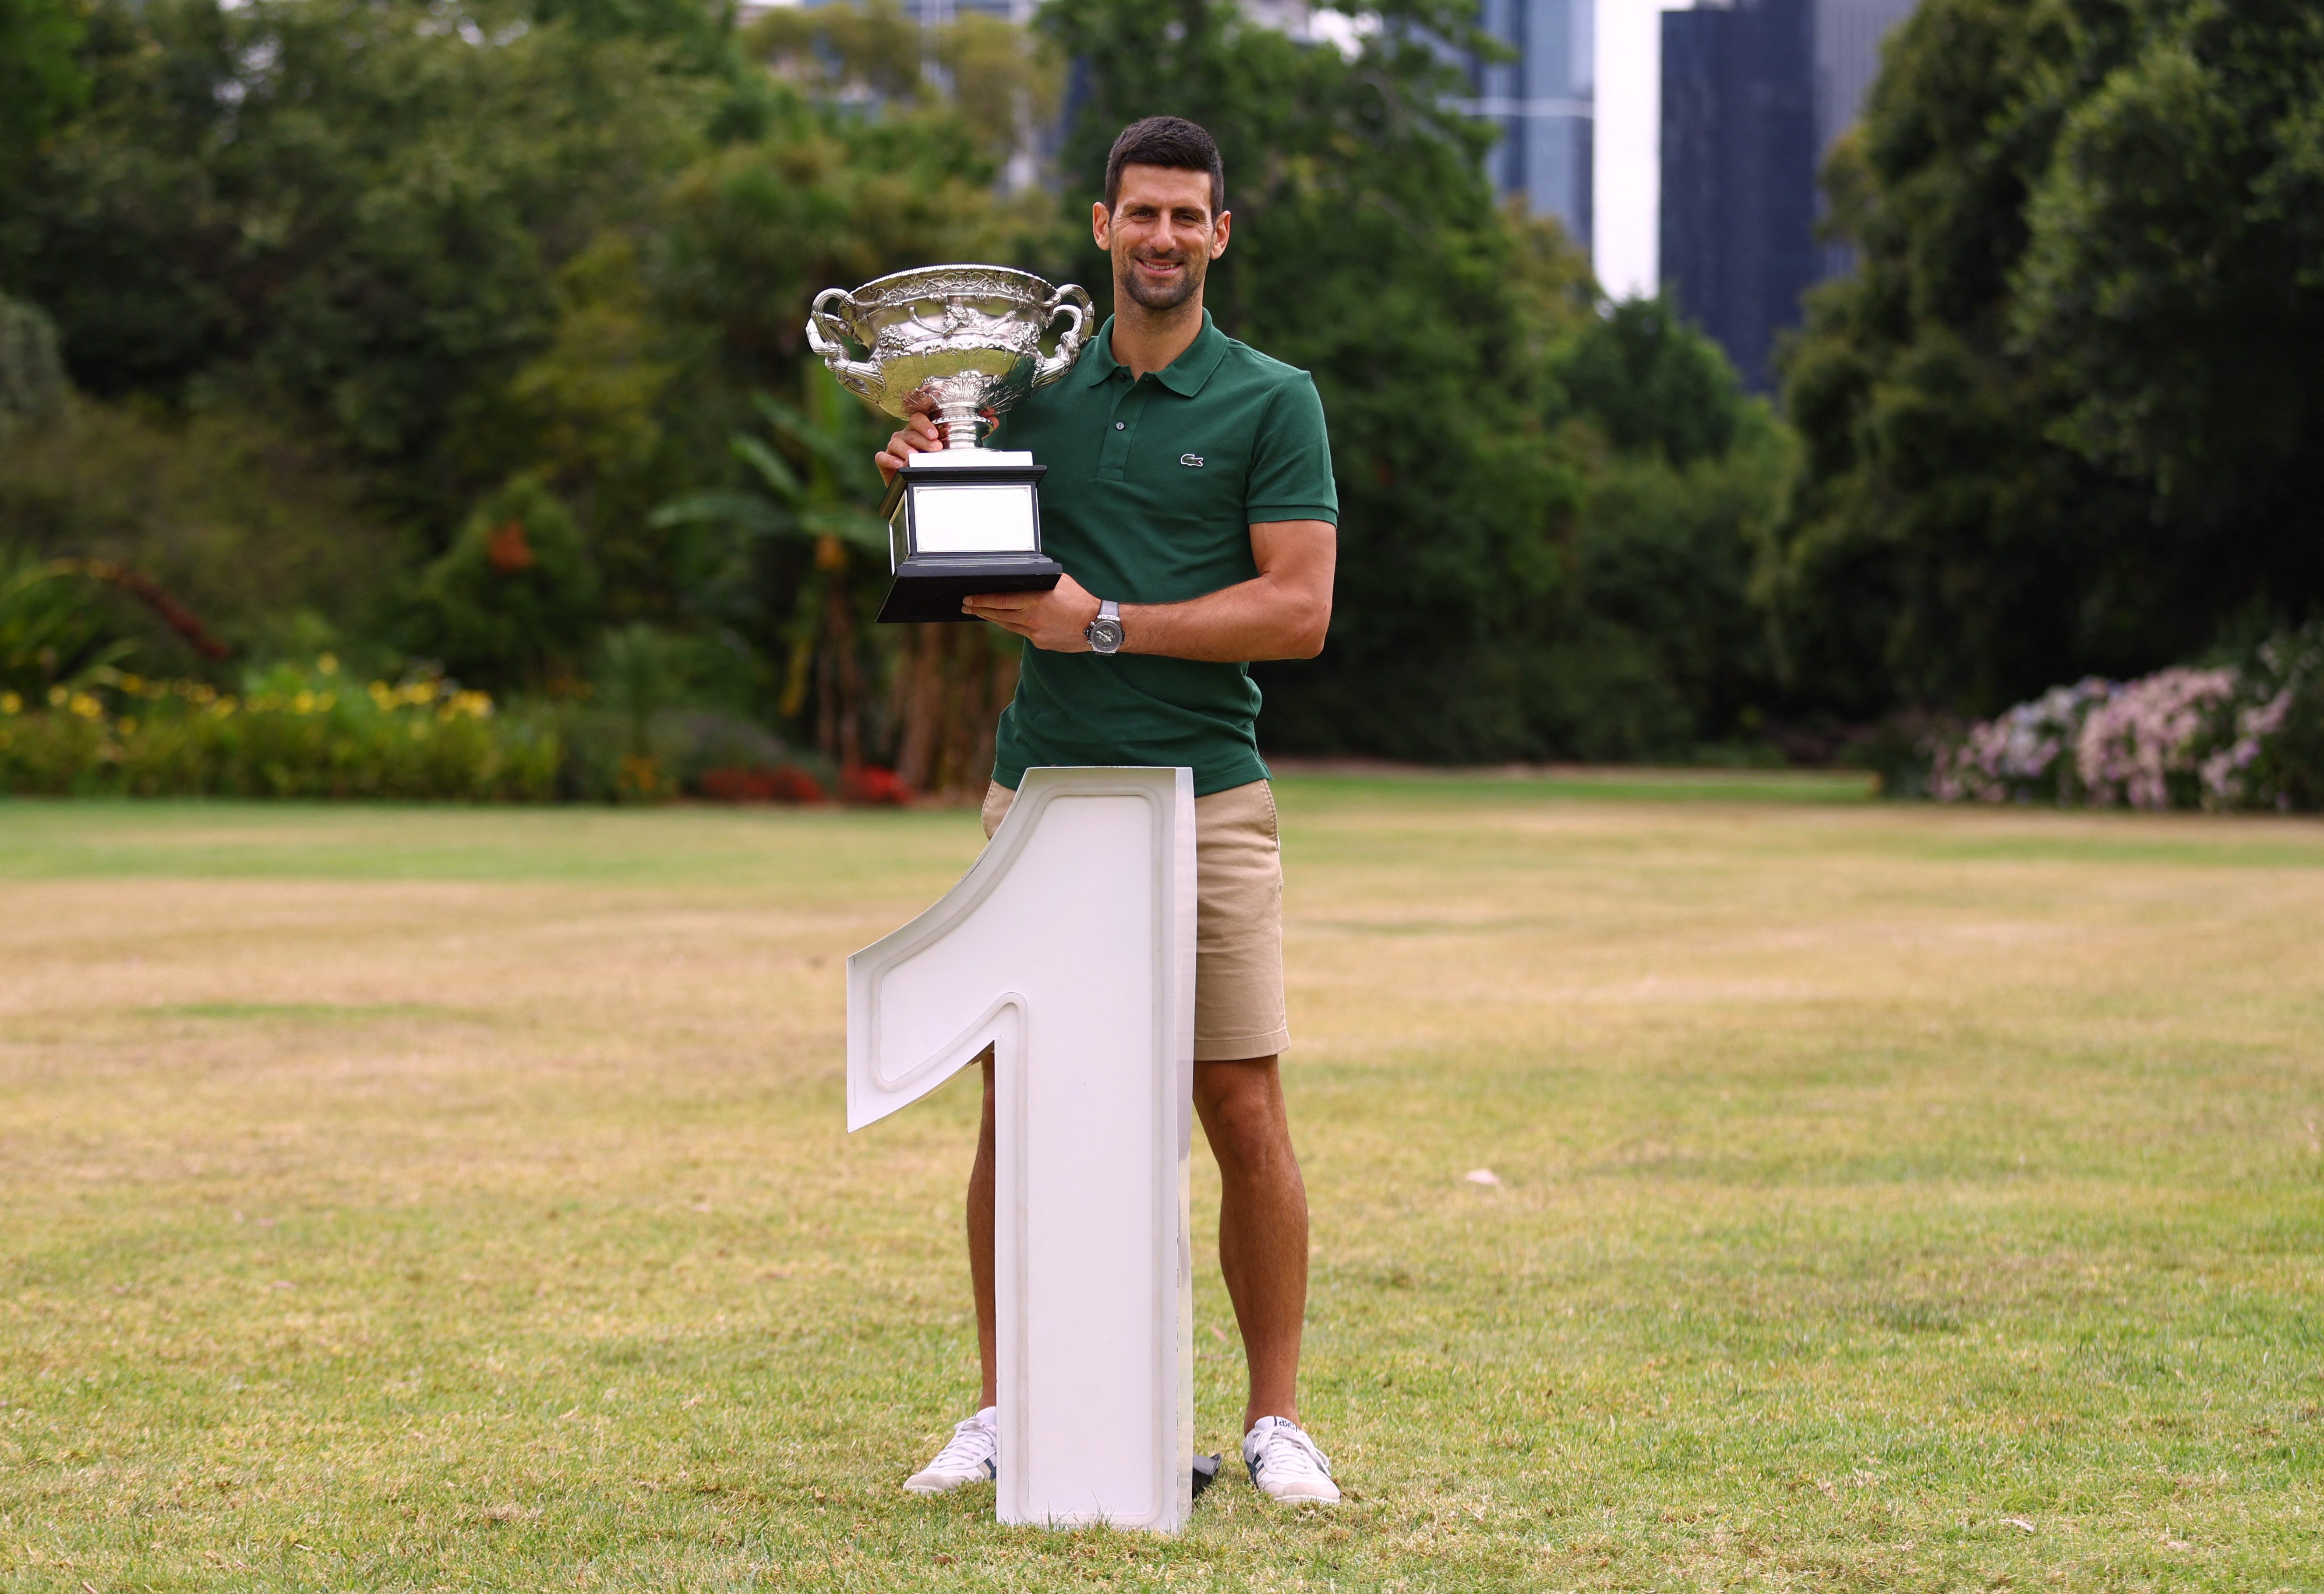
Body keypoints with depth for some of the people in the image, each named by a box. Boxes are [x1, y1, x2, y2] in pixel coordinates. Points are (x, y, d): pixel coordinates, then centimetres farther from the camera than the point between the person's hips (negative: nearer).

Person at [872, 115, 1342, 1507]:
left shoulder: (1273, 402, 0)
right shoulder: (1037, 390, 12)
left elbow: (1300, 610, -8)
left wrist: (1105, 623, -13)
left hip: (1207, 800, -3)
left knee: (1246, 1111, -3)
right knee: (1017, 1106, 3)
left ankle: (1279, 1420, 6)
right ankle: (1004, 1410, 12)